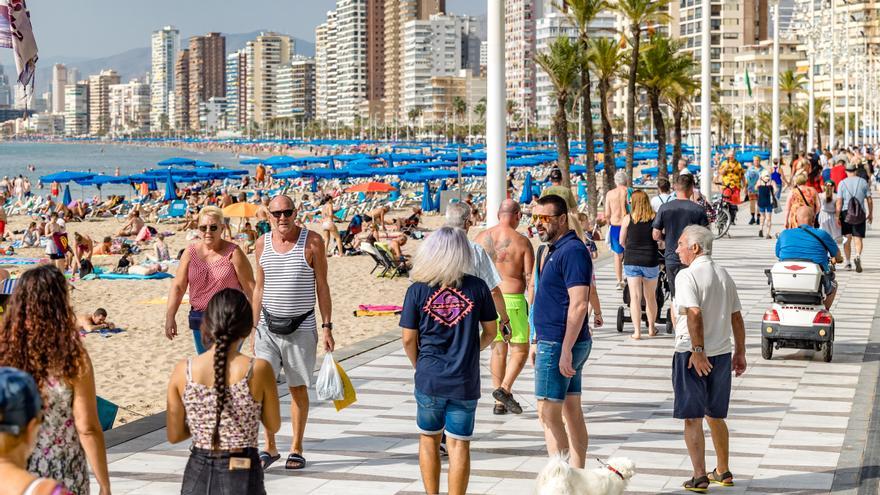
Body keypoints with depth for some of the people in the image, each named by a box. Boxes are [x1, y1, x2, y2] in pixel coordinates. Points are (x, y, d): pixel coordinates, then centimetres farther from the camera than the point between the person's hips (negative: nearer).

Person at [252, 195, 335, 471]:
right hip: (268, 327, 3)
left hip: (301, 328, -3)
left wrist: (327, 327, -6)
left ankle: (296, 449, 17)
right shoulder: (262, 243, 4)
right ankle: (269, 447, 8)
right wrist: (254, 328, 9)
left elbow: (322, 286, -2)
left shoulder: (312, 242, -5)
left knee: (298, 389, 6)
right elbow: (259, 288, 12)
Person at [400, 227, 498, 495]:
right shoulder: (477, 287, -6)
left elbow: (409, 340, -3)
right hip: (465, 382, -1)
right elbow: (490, 332, 4)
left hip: (428, 380, 1)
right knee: (459, 444, 6)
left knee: (429, 439, 18)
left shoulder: (417, 290, -7)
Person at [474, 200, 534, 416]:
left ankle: (499, 403, 14)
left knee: (498, 349, 13)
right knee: (520, 349, 10)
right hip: (513, 299, -4)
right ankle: (504, 389, -9)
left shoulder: (481, 238, 4)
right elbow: (530, 277, -8)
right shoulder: (521, 241, -7)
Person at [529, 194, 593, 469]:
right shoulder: (557, 249, 16)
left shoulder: (572, 251, -17)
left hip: (560, 345, -10)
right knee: (572, 412, 11)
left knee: (548, 414, -7)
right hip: (555, 343, 10)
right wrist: (537, 341, 23)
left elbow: (579, 304, -23)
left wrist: (565, 349, -25)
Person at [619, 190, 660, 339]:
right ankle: (651, 328, 27)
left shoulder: (628, 219, -3)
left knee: (635, 297, 0)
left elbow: (621, 241, 4)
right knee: (650, 296, 16)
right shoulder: (655, 218, -3)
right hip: (650, 261, 1)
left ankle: (637, 331, -7)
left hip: (631, 261, -1)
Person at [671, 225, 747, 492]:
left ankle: (699, 477, -4)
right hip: (722, 353, 7)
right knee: (716, 416, 20)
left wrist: (698, 351, -23)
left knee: (692, 419, 0)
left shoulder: (687, 276, -11)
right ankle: (723, 472, 28)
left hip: (692, 354, -7)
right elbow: (737, 317, 12)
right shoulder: (724, 275, 11)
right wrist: (740, 352, 16)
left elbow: (694, 314, -23)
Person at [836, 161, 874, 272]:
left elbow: (839, 202, -5)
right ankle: (858, 256, -24)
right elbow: (869, 200, 4)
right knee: (858, 238, 2)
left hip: (846, 212, 0)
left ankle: (848, 262, 11)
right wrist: (870, 214, 15)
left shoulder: (842, 183, -1)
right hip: (860, 213, 0)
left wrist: (837, 216, -2)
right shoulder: (863, 182, 3)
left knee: (847, 238, 10)